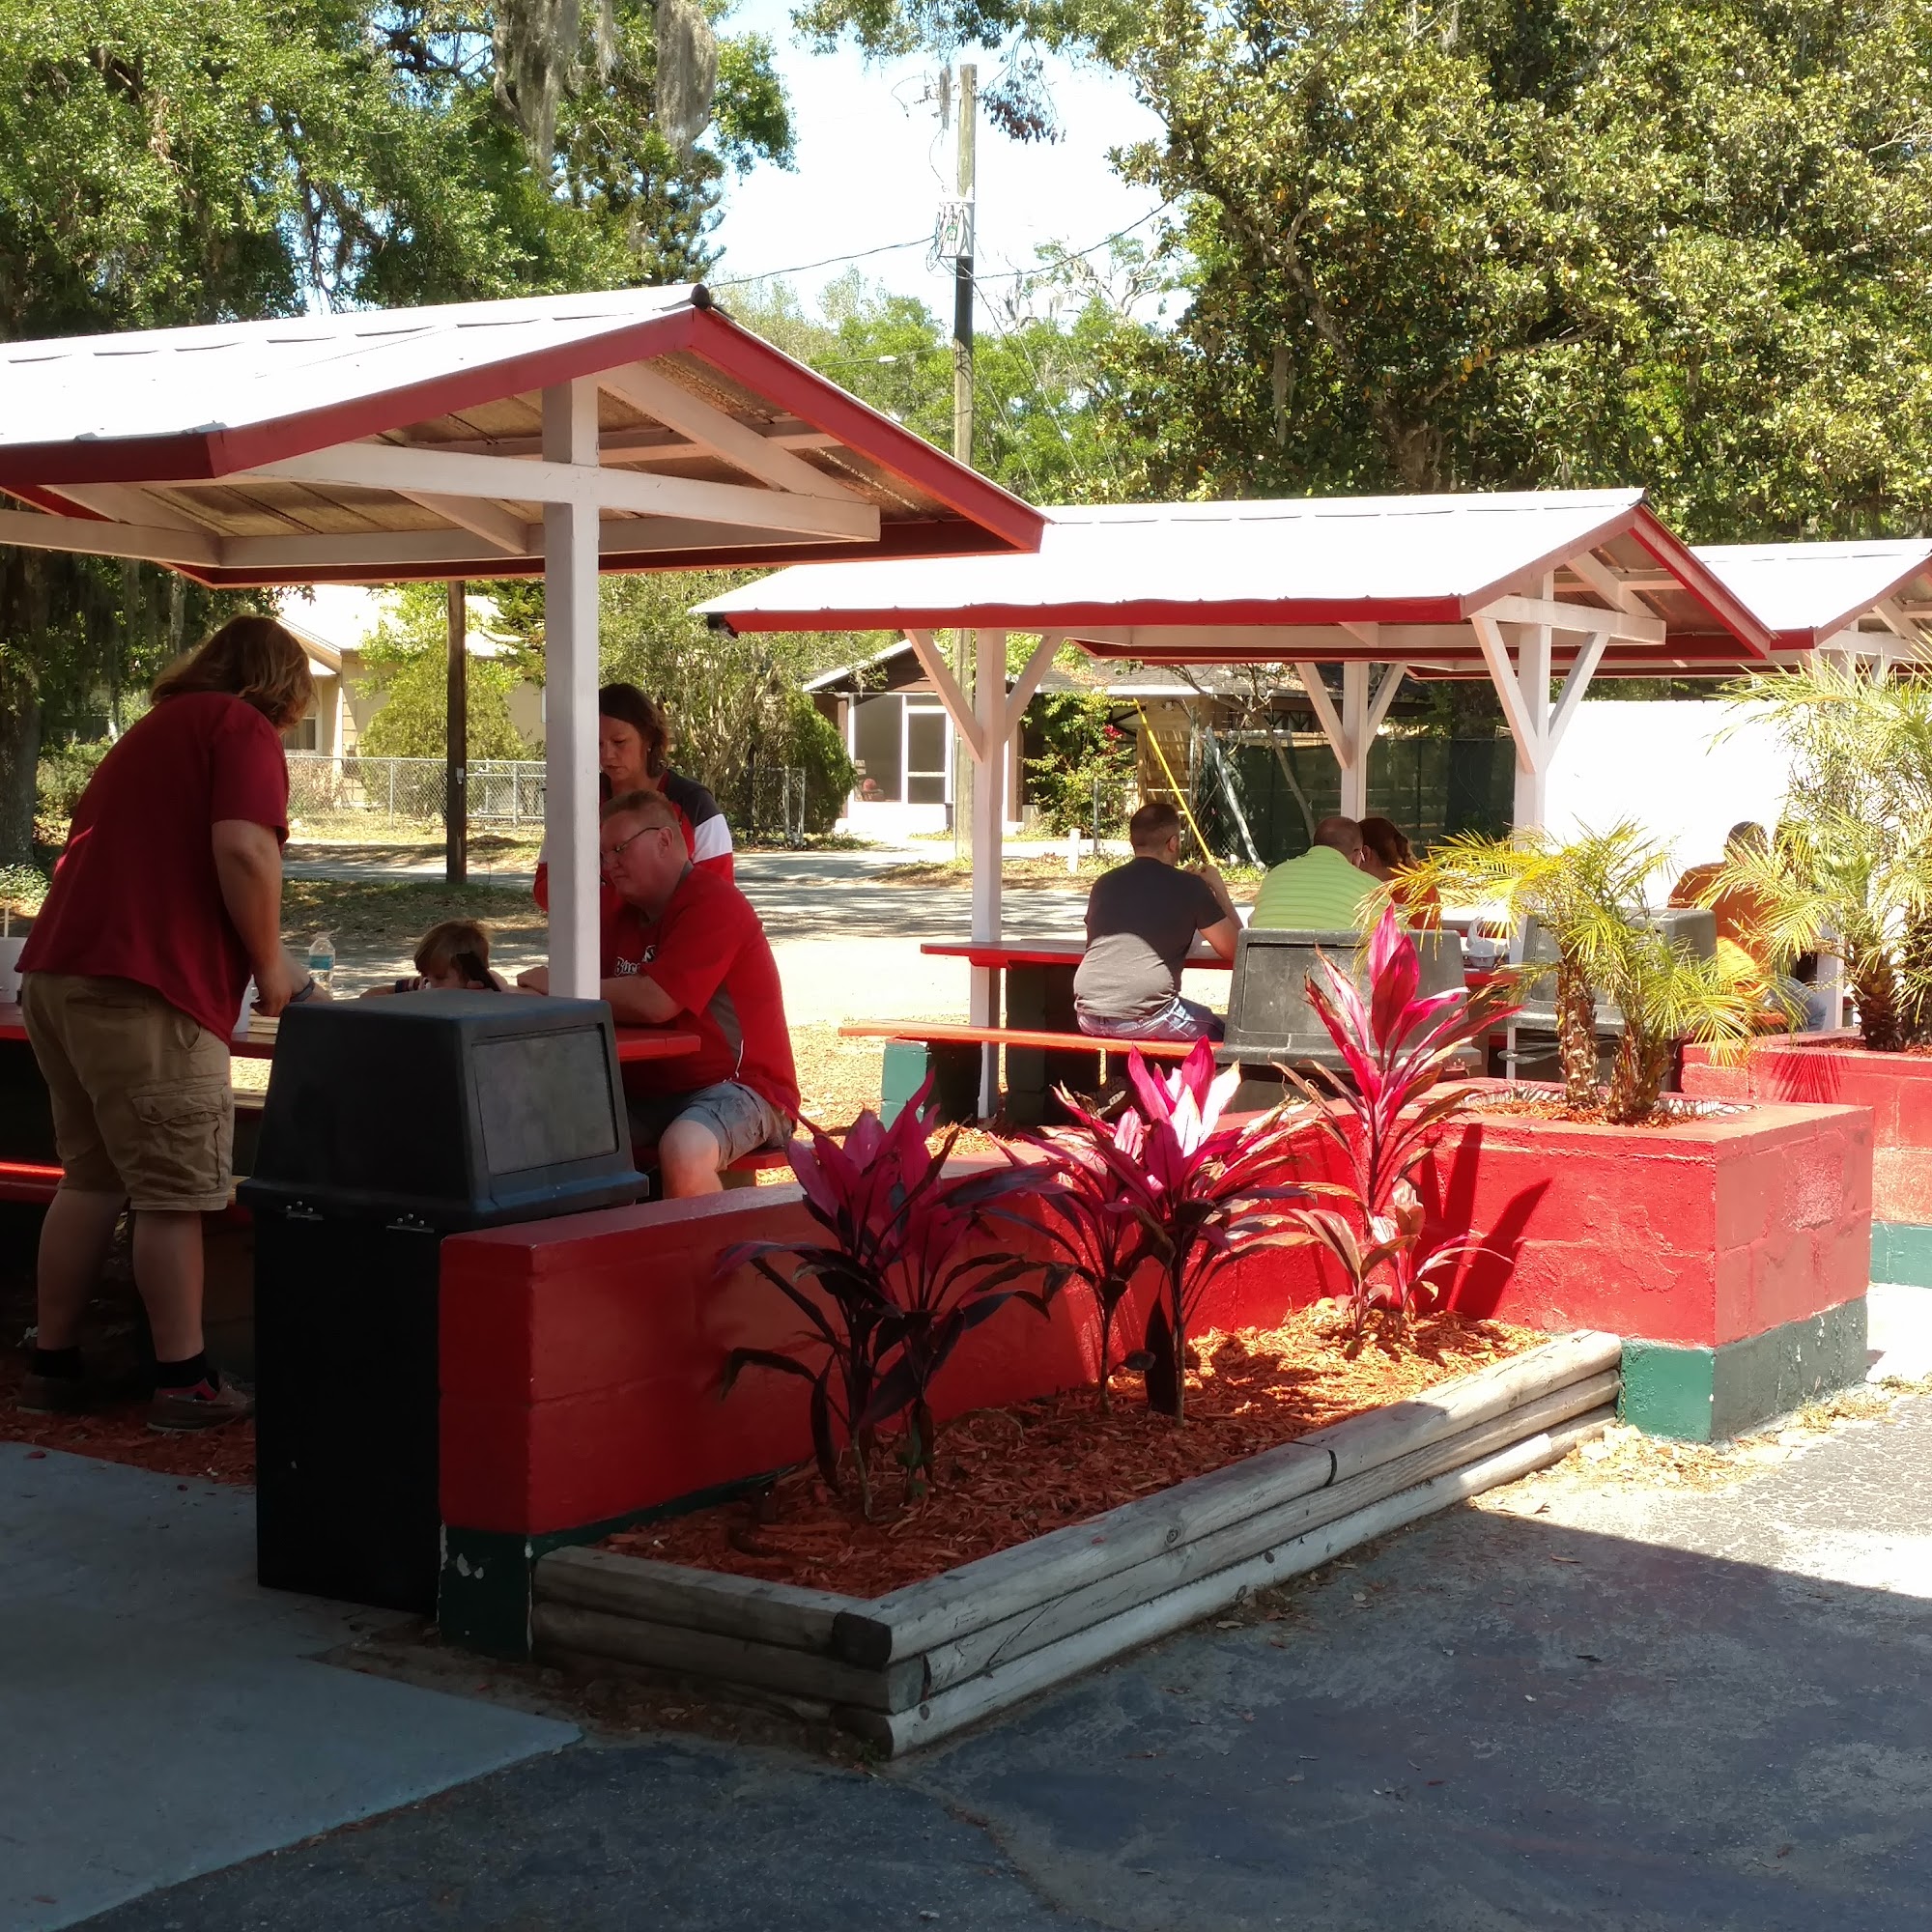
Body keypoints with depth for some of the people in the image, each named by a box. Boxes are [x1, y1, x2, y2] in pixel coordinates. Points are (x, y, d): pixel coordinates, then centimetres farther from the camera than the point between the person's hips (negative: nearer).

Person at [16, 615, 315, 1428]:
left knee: (91, 1178, 16)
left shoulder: (152, 730, 26)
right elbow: (243, 849, -17)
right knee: (174, 1193, -2)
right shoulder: (242, 730, -1)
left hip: (56, 974, 9)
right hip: (145, 993, -8)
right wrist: (270, 966, -6)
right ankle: (184, 1383, 1)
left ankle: (52, 1366, 19)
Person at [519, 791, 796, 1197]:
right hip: (653, 1092, 8)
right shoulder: (629, 916, 16)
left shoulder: (714, 904, -13)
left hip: (739, 1085, -8)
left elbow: (654, 1003, -22)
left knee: (682, 1151, -37)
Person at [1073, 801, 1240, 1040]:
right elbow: (1234, 949, 6)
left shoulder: (1104, 883, 14)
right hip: (1144, 1020, -5)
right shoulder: (1189, 886, 1)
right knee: (1219, 1031, 19)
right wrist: (1219, 889, 19)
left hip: (1089, 1019, 6)